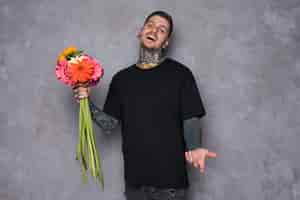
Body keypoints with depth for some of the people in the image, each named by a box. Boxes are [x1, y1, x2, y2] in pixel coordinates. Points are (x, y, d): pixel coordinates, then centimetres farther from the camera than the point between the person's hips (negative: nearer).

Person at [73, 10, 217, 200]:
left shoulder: (180, 73, -4)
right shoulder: (121, 78, 7)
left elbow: (191, 119, -5)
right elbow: (110, 125, 6)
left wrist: (194, 148, -24)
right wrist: (88, 102, -9)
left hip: (170, 176, -3)